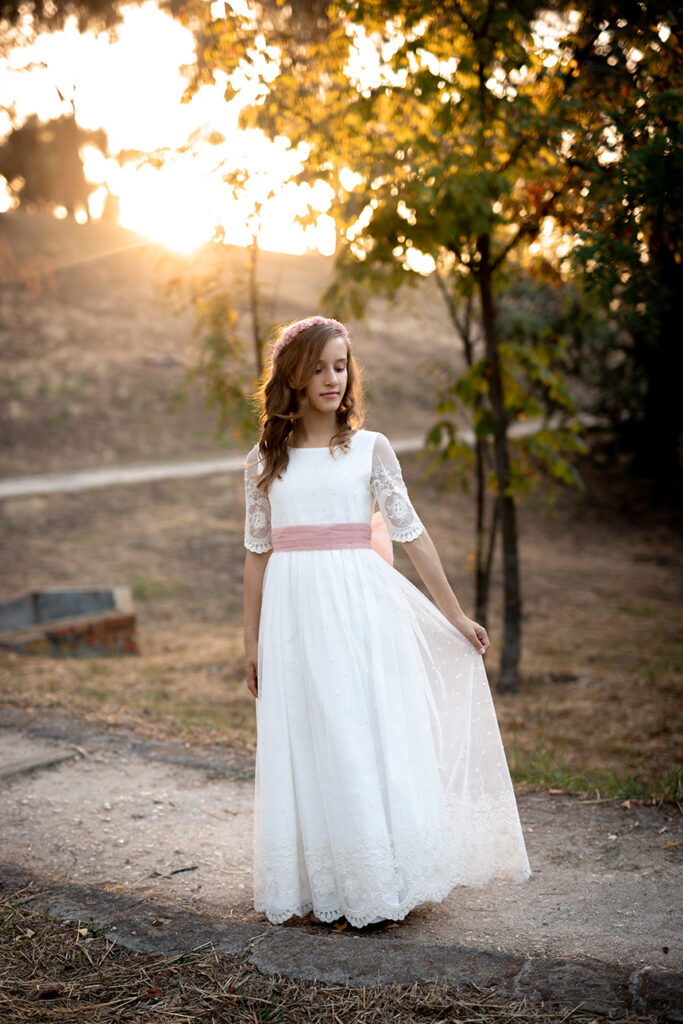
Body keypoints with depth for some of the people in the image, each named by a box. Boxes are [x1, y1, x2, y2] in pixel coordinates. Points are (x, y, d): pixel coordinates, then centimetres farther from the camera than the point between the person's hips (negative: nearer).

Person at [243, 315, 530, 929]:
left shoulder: (370, 448, 3)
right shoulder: (265, 461, 8)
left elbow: (411, 532, 5)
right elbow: (257, 551, 11)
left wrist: (455, 614, 5)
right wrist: (252, 641, 10)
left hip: (360, 607, -1)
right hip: (293, 613, 2)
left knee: (370, 738, -1)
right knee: (305, 748, 5)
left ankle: (381, 883, 11)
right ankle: (317, 886, 17)